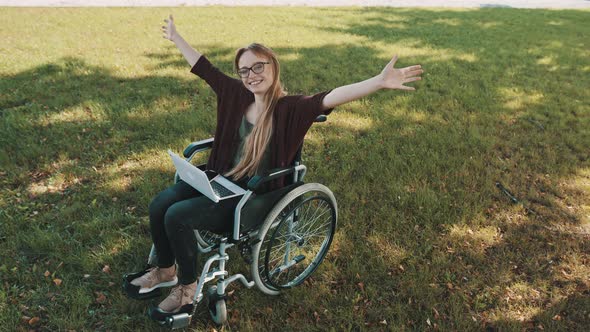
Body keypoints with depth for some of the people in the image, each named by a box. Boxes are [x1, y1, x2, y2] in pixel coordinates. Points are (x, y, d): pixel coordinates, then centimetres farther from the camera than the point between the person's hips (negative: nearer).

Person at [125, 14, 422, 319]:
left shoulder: (290, 109, -17)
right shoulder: (237, 95, 0)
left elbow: (330, 98, -33)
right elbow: (204, 68, 12)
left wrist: (380, 82, -48)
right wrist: (176, 38, 22)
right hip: (221, 179, 7)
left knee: (177, 216, -20)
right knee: (160, 205, -6)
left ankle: (188, 288, 6)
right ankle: (165, 270, 21)